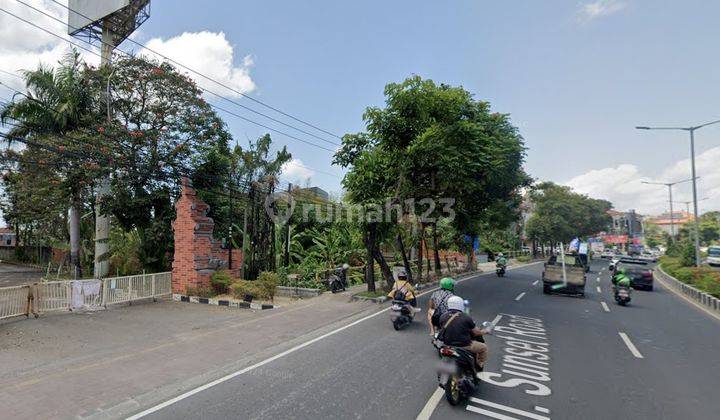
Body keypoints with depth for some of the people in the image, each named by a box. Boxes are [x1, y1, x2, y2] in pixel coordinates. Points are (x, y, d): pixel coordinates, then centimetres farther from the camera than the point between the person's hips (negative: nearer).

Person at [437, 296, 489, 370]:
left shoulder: (443, 317, -3)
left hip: (447, 345, 5)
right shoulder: (466, 317, -13)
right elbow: (477, 332, -2)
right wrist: (485, 331, 19)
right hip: (464, 346, -5)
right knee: (483, 347, 18)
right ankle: (479, 365, 26)